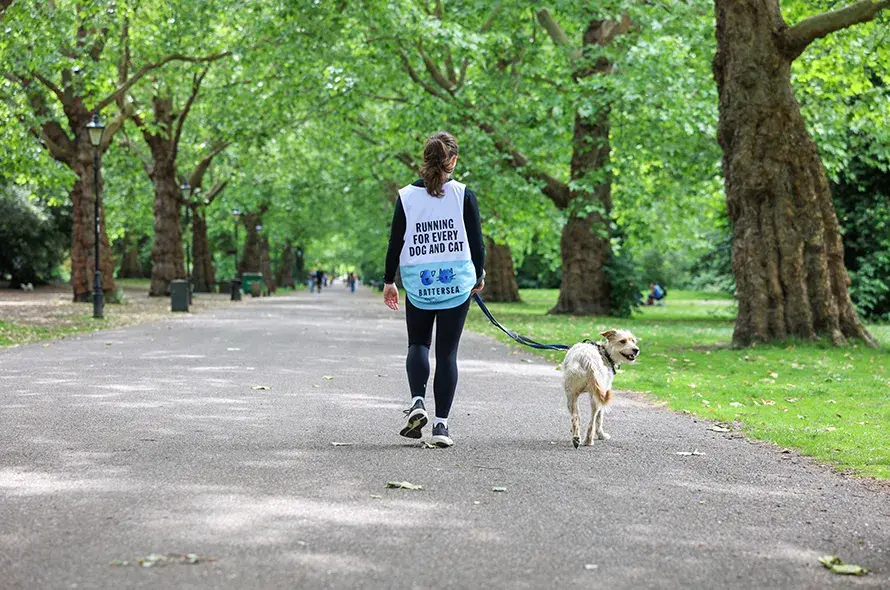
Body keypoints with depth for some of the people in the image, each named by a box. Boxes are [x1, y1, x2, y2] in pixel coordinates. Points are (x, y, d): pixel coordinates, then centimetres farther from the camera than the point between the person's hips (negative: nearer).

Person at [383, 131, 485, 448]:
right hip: (457, 284, -1)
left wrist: (388, 281, 12)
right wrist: (479, 276, 15)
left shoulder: (407, 196, -2)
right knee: (447, 352, 4)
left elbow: (395, 242, 1)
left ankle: (418, 402, -6)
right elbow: (476, 240, -1)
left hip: (418, 285, 1)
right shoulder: (463, 194, -5)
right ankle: (441, 424, 2)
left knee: (418, 344, 17)